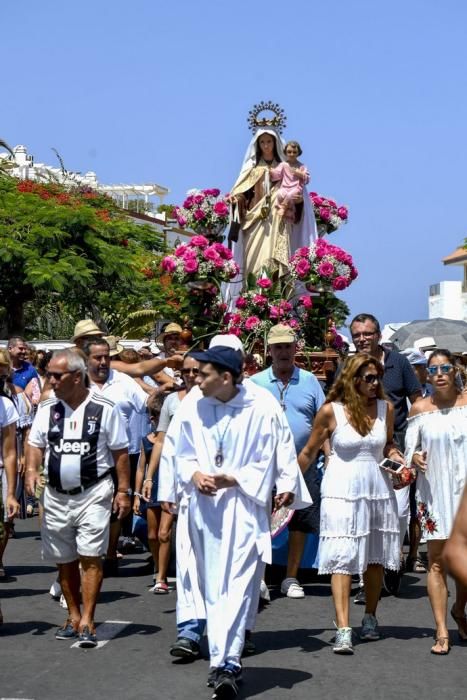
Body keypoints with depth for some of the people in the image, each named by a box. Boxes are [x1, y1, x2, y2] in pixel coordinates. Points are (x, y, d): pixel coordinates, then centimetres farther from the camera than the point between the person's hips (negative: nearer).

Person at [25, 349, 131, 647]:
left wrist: (123, 491, -7)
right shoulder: (47, 408, 5)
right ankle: (73, 617, 24)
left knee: (90, 557, -9)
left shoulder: (104, 409, -7)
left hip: (93, 493, -4)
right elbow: (36, 444, 12)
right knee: (65, 560, 12)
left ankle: (87, 622, -6)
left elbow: (120, 452, -3)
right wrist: (32, 470, -8)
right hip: (56, 496, 5)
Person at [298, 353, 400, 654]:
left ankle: (370, 617, 30)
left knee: (375, 557, 11)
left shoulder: (386, 408, 3)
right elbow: (309, 452, 3)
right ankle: (343, 630, -12)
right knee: (342, 558, -9)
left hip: (378, 490, 4)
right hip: (342, 491, -4)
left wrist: (395, 456, 0)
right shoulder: (331, 411, -6)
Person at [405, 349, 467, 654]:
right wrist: (415, 458, -15)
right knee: (437, 560, -1)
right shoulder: (420, 409, 2)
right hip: (435, 491, 0)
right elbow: (410, 449, 6)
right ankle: (442, 631, 3)